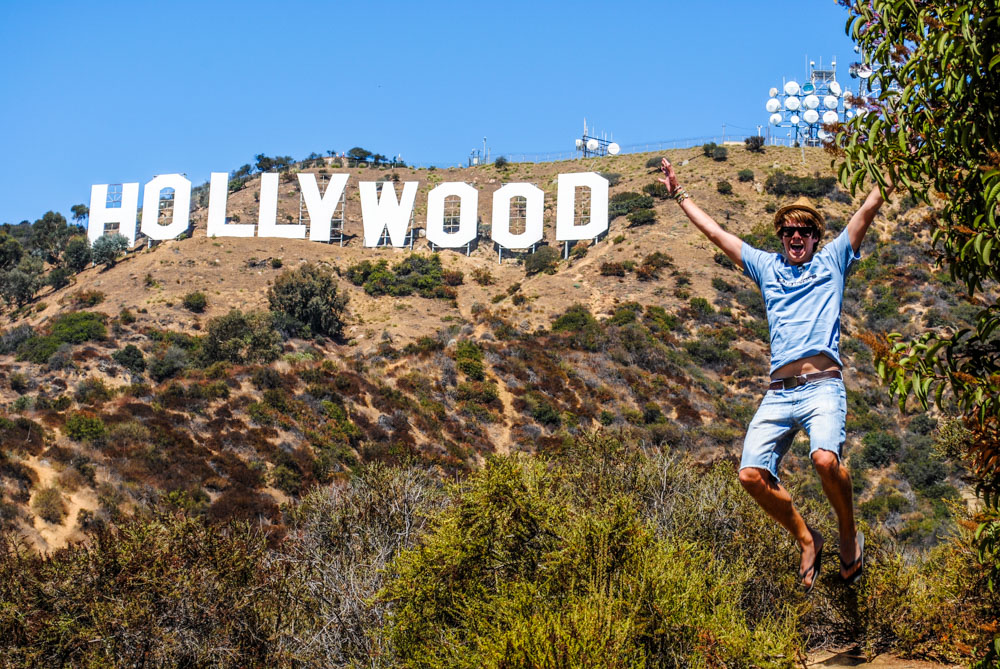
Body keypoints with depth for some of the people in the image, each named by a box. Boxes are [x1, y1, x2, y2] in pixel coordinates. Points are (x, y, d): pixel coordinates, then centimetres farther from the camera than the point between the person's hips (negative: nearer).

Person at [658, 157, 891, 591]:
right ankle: (807, 540, 11)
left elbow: (867, 211, 14)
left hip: (823, 385, -4)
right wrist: (679, 195, 30)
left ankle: (849, 537, -3)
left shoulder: (832, 261, 19)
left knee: (826, 459, -30)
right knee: (751, 474, -13)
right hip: (778, 392, 4)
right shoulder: (767, 267, 25)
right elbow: (715, 232, 28)